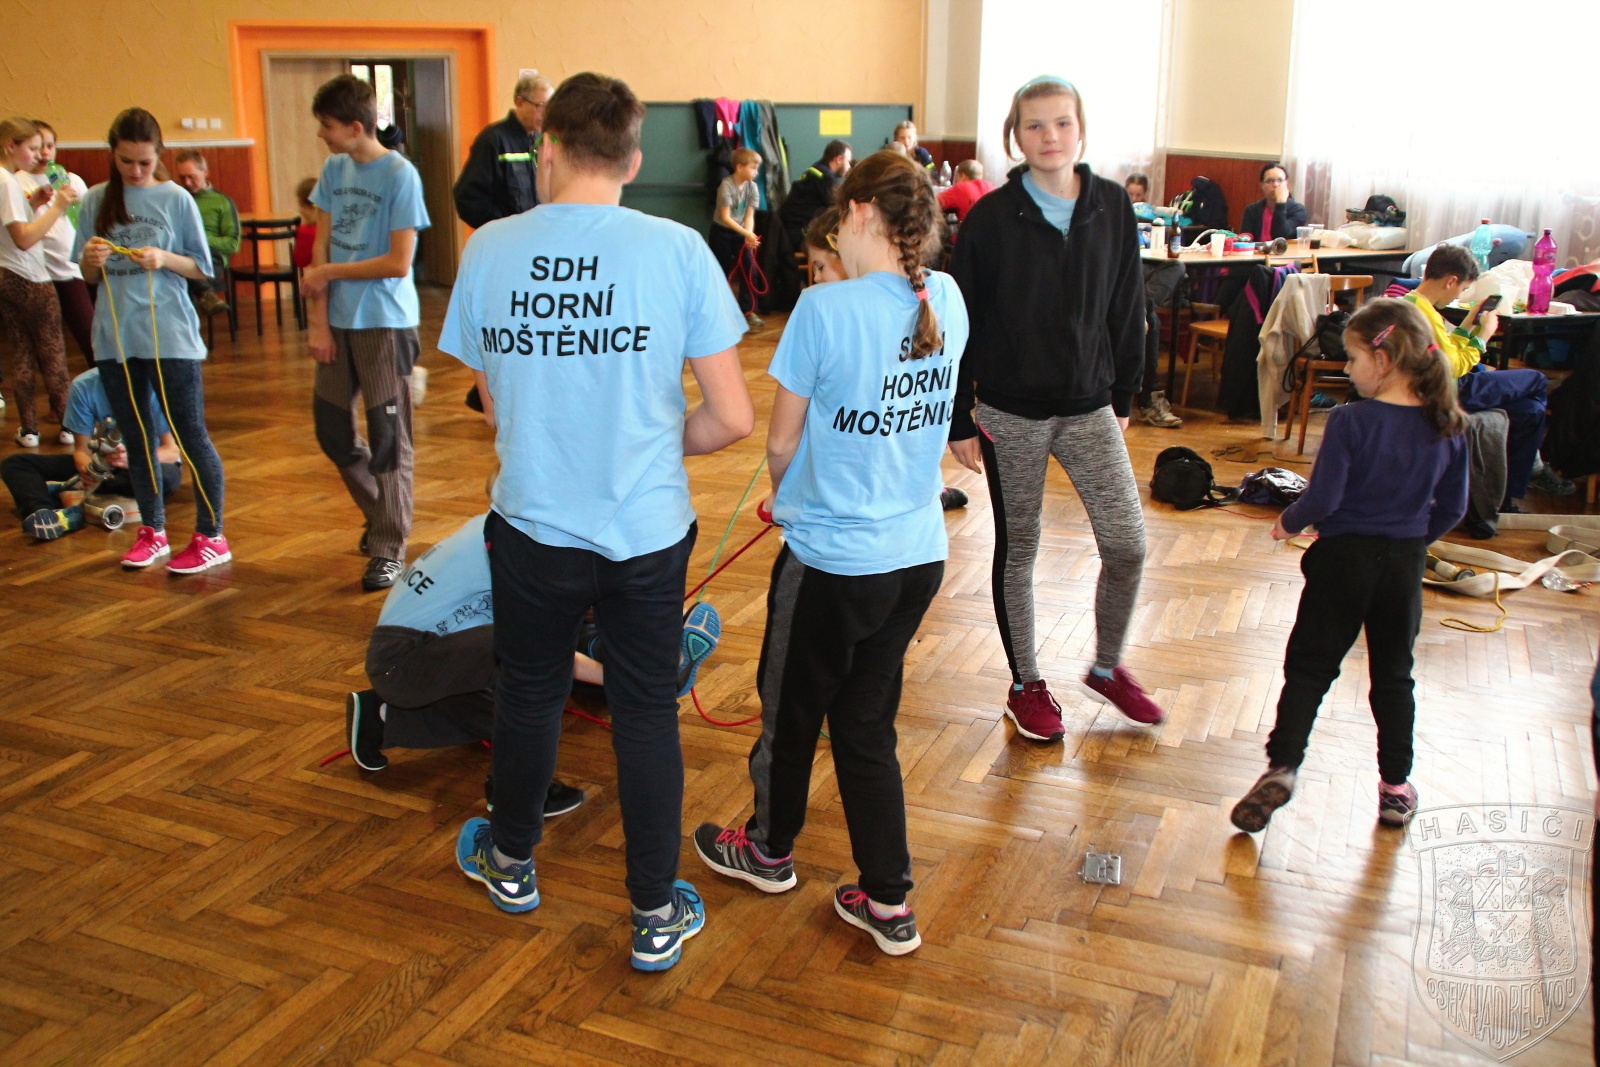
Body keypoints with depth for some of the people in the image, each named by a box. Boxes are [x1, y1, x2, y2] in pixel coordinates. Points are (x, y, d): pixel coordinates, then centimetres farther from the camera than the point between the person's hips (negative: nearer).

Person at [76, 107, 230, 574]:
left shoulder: (176, 199, -2)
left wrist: (165, 259, -17)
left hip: (170, 336, -4)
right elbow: (87, 277, 10)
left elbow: (202, 268, 1)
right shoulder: (95, 202, 6)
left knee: (190, 435, -2)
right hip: (115, 338, 4)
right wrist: (90, 261, -12)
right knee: (136, 438, 12)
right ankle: (152, 532, 23)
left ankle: (211, 537, 5)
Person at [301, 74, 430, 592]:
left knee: (387, 436, -1)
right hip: (339, 321, 7)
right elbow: (320, 249, 5)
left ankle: (389, 548, 8)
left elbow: (397, 263, -16)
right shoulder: (334, 169, 6)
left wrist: (329, 273, -8)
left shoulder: (400, 175, -12)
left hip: (386, 322, -7)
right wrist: (319, 322, -1)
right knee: (331, 428, 13)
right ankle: (380, 511, 33)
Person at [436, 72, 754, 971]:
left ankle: (512, 864, 45)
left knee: (530, 694, 22)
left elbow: (496, 404, 5)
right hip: (648, 530, -1)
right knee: (647, 712, 13)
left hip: (533, 525, 2)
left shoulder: (488, 250, -5)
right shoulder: (678, 251, -12)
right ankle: (657, 915, 25)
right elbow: (733, 418, -11)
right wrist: (662, 443, 8)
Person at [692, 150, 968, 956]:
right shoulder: (947, 302, -1)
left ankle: (769, 850, 42)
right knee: (866, 719, 18)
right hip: (919, 555, 6)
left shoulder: (826, 309, -19)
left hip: (832, 560, -5)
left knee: (792, 709, 18)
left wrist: (788, 495, 11)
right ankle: (888, 901, 23)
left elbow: (782, 441, -10)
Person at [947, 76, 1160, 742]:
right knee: (1017, 550, 9)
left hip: (1089, 408, 3)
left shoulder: (1112, 207, 0)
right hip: (1011, 412, -2)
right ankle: (1026, 686, 26)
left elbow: (1126, 310, 8)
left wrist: (1123, 396, 9)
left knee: (1127, 544, -1)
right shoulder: (991, 217, -8)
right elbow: (963, 320, -6)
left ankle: (1107, 666, 25)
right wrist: (958, 420, -6)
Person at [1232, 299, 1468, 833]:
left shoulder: (1350, 421, -18)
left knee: (1309, 668, 6)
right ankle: (1396, 787, 22)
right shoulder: (1448, 427, -3)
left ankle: (1282, 765, -6)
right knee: (1393, 676, 16)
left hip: (1345, 558, -4)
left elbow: (1323, 499, -18)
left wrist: (1289, 522, 1)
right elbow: (1453, 508, 4)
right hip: (1405, 563, 4)